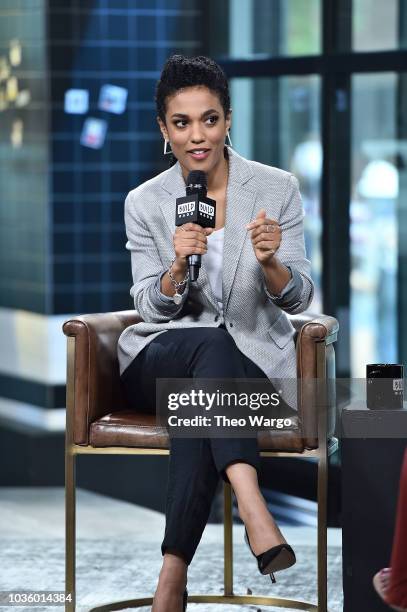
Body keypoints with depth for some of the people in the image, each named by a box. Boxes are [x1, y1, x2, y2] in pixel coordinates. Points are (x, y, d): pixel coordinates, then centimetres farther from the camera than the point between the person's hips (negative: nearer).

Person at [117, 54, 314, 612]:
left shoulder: (278, 189, -3)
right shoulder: (145, 203, 1)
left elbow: (298, 299, -4)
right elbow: (153, 308, -2)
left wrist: (271, 262, -27)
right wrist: (177, 267, -23)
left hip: (253, 357, 0)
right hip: (164, 359, 0)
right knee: (211, 346, -36)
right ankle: (253, 508, -54)